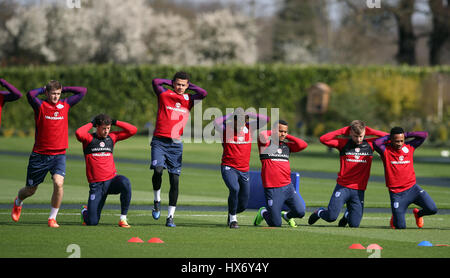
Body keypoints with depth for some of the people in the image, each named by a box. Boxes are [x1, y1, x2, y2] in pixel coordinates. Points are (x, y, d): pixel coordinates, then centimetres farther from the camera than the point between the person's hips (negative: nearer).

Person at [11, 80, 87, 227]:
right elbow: (30, 94, -26)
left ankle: (52, 218, -6)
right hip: (40, 154, -2)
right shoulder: (40, 105, -5)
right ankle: (18, 202, 47)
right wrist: (43, 90, -8)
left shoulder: (65, 105, 6)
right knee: (30, 189, 11)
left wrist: (63, 89, 6)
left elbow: (83, 91, 8)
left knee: (58, 183, -23)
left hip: (59, 154, 2)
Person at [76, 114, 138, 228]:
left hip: (112, 180, 3)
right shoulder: (89, 138, -1)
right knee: (92, 222, -7)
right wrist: (91, 124, -7)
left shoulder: (112, 137, 11)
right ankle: (85, 211, 33)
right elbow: (79, 133, -23)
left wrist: (115, 122, 5)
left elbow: (133, 130, 9)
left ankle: (123, 218, -22)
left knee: (125, 182, -35)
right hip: (96, 184, -3)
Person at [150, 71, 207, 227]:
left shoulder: (188, 99, 10)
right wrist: (170, 82, 3)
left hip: (176, 144, 2)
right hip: (159, 141, -2)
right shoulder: (164, 95, 4)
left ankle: (170, 217, 5)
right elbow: (155, 82, -12)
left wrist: (189, 86, 7)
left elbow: (203, 94, -6)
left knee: (175, 180, -1)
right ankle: (157, 202, 3)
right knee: (158, 170, -23)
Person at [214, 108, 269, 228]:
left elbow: (265, 119, -2)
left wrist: (248, 115, -4)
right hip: (228, 167, -4)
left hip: (244, 170, 4)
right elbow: (216, 122, -25)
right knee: (235, 189, -31)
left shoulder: (249, 127, 4)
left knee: (243, 204, 6)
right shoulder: (226, 128, -5)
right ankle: (233, 218, -11)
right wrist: (229, 116, -12)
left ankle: (233, 212, 42)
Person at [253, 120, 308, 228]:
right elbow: (262, 136, -24)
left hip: (288, 186, 5)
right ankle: (263, 213, 30)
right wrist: (272, 132, -4)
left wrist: (287, 136, 4)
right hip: (272, 189, -5)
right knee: (275, 224, -3)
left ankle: (286, 215, 25)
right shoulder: (266, 144, -2)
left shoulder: (287, 146, 14)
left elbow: (303, 145, 2)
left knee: (300, 212, -10)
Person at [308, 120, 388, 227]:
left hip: (359, 190, 2)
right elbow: (323, 139, -9)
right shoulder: (343, 143, 0)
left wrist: (369, 131, -2)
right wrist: (343, 131, -8)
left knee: (354, 224, 0)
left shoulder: (370, 144, 5)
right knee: (331, 217, -14)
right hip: (343, 187, -2)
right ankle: (319, 212, 23)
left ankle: (347, 214, 37)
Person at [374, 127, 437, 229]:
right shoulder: (385, 150, -6)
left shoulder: (409, 147, 4)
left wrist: (406, 135, -2)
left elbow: (424, 135, 0)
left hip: (413, 188, 3)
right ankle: (395, 217, 33)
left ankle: (418, 214, 23)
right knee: (400, 226, -5)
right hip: (396, 193, -3)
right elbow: (376, 143, -26)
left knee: (432, 209, -13)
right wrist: (388, 137, -9)